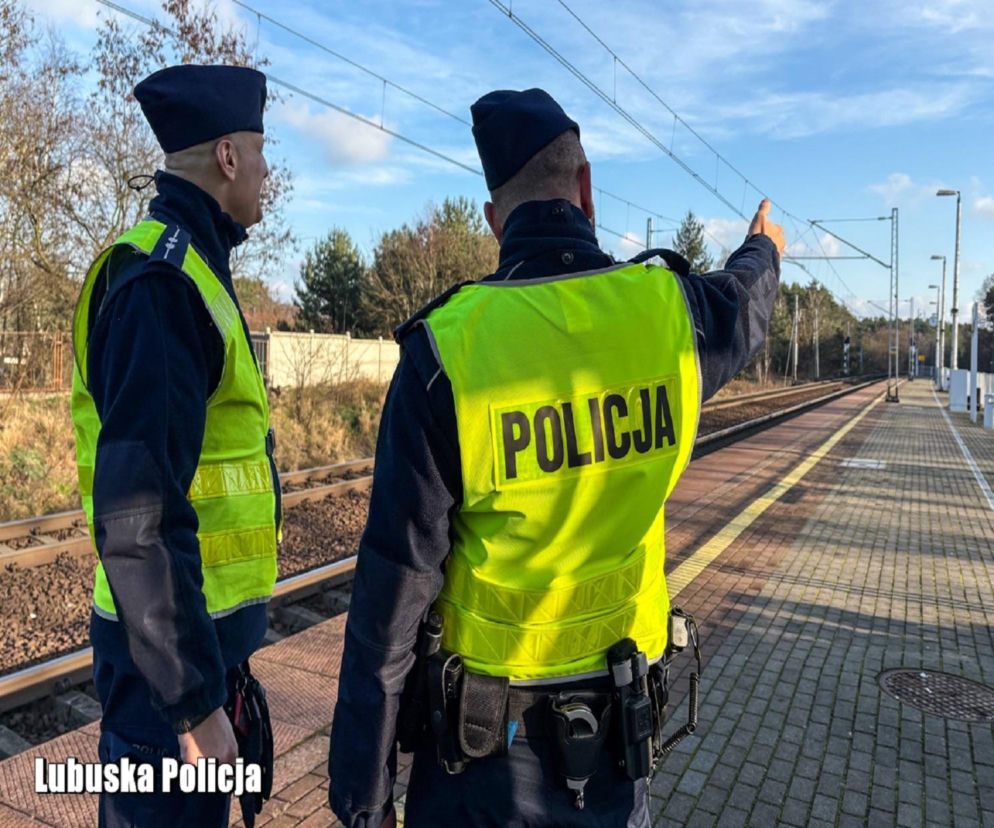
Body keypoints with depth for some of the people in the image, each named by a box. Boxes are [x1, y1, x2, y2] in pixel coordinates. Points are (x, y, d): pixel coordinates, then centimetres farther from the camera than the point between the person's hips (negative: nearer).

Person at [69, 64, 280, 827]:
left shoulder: (186, 267, 11)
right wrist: (194, 700, -21)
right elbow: (138, 519, -26)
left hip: (202, 624, 9)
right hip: (168, 642, -9)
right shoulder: (162, 280, -20)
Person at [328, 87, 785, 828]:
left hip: (482, 738, -2)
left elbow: (394, 587, -17)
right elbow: (744, 306, 15)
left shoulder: (446, 349, -20)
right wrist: (765, 250, 40)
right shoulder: (667, 311, -12)